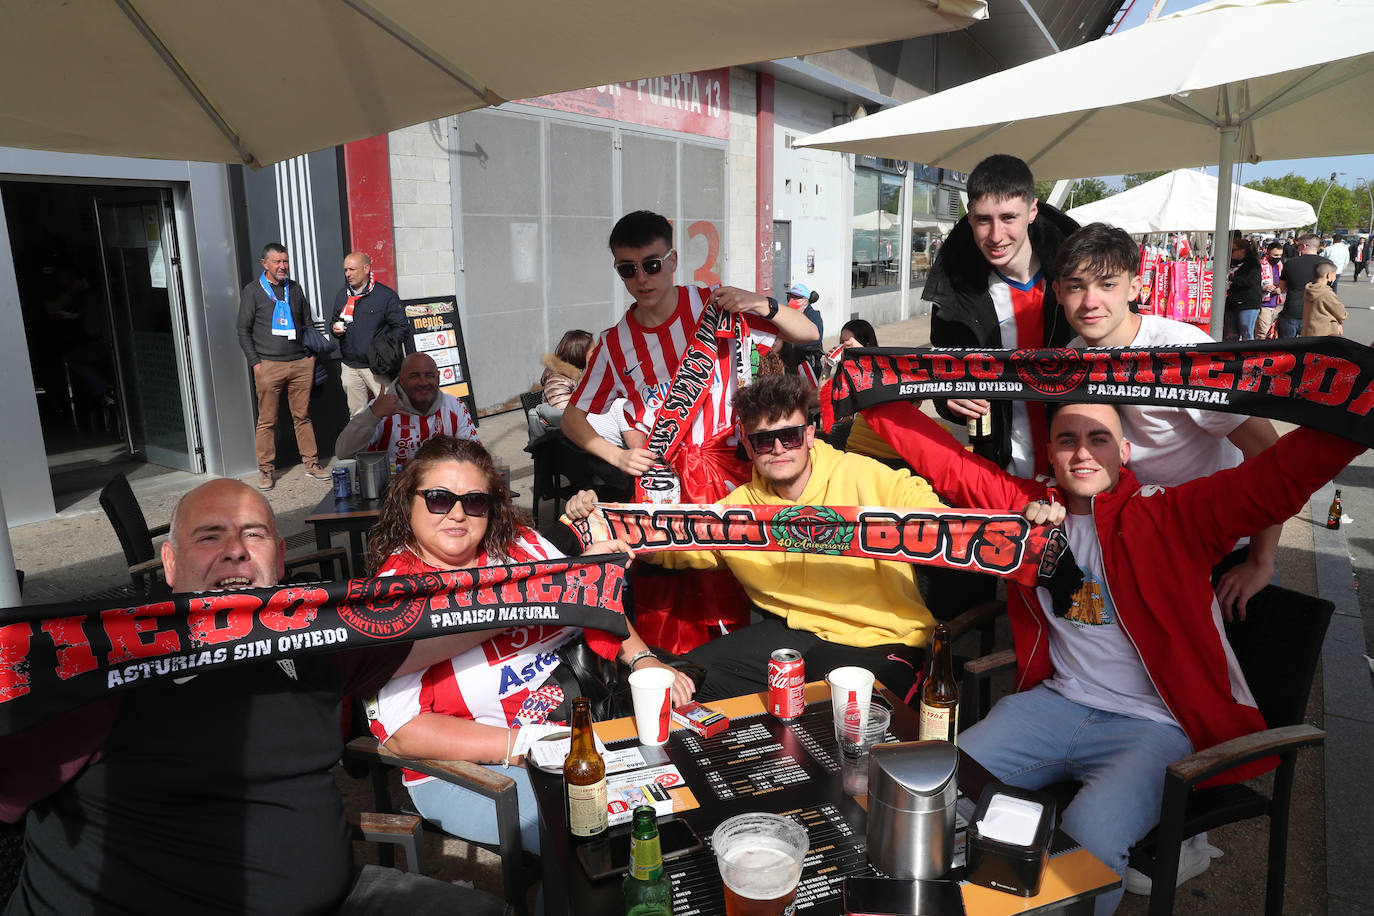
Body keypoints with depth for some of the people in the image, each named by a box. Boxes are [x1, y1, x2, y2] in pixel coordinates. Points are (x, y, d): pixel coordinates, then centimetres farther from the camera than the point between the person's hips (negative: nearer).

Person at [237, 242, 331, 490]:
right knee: (267, 420, 0)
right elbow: (244, 331, 3)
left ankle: (311, 462, 14)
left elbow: (307, 323, 22)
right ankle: (266, 469, 8)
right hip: (269, 365, -3)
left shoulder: (295, 289, 15)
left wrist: (311, 353, 10)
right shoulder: (252, 291, 3)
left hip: (301, 363, 3)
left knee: (302, 415, 7)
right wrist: (255, 362, -5)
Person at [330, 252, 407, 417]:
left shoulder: (386, 295, -3)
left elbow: (400, 328, -5)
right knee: (356, 414, 10)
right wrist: (334, 328, 4)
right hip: (350, 368, 5)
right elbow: (333, 320, 28)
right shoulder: (342, 295, 14)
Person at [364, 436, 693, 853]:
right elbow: (400, 730, -16)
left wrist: (643, 659, -6)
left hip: (572, 715, 6)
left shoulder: (520, 543, 2)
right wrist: (521, 746, -24)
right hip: (465, 767, -5)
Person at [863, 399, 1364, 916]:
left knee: (1090, 833, -30)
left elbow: (1285, 475, -15)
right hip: (1056, 704, 4)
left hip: (1153, 726, -4)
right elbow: (945, 461, 5)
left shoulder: (1172, 515, -4)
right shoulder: (1027, 504, 7)